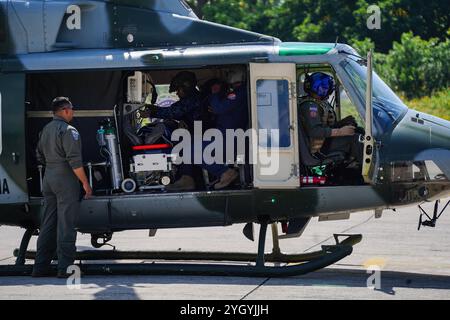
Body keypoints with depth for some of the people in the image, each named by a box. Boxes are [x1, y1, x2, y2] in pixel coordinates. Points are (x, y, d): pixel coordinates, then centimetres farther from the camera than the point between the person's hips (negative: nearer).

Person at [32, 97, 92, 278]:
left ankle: (41, 267, 11)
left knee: (48, 224, 11)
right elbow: (74, 161, -19)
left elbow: (40, 156, 21)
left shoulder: (46, 130, 13)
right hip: (65, 179, -8)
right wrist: (85, 183, -14)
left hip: (48, 177, 8)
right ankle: (65, 267, -9)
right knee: (66, 224, -7)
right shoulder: (68, 131, -13)